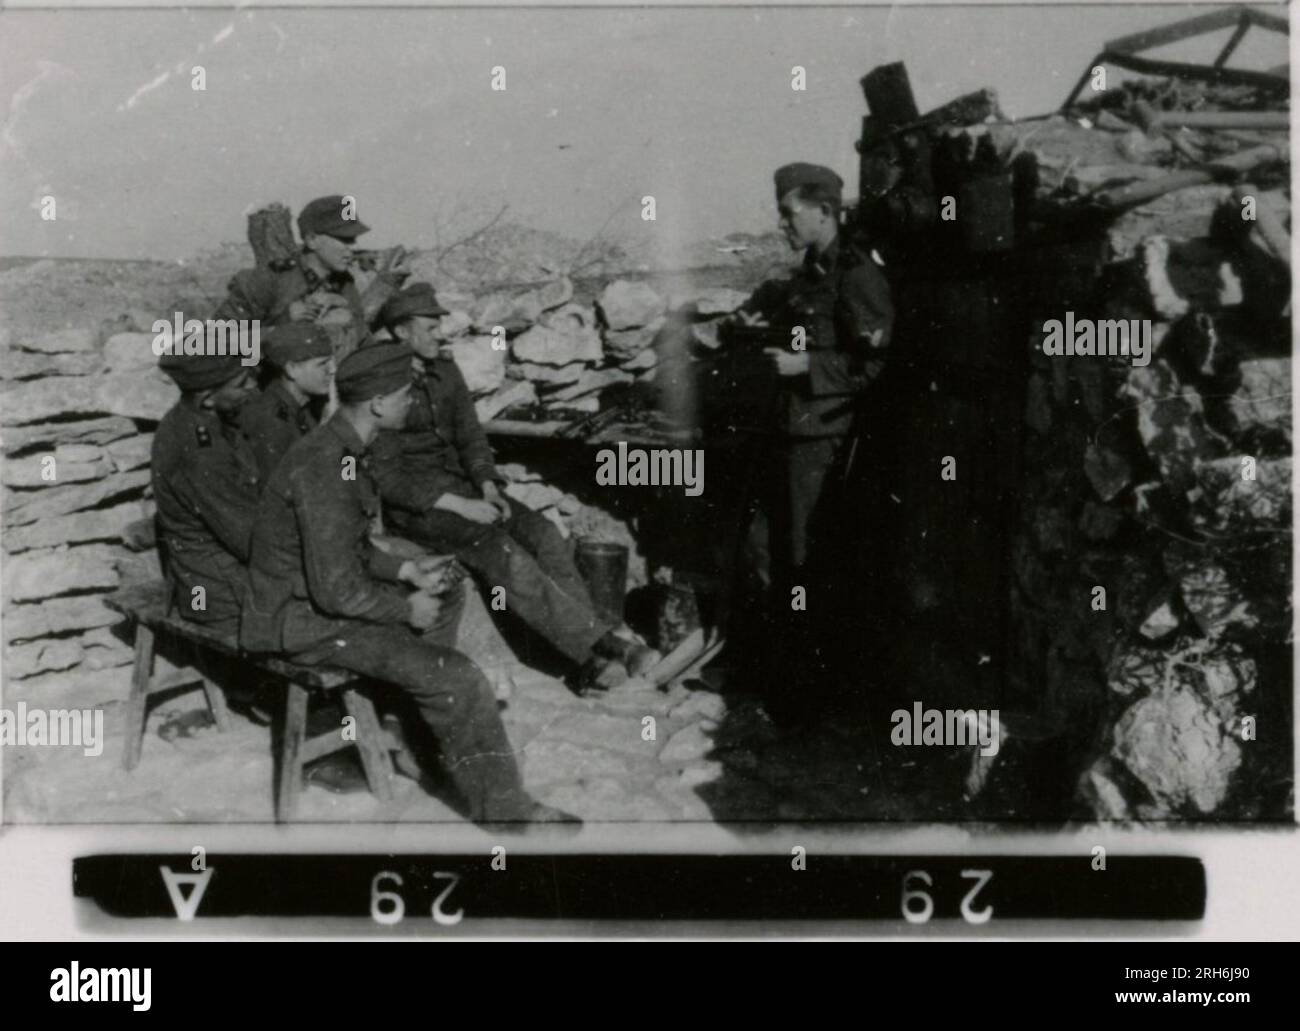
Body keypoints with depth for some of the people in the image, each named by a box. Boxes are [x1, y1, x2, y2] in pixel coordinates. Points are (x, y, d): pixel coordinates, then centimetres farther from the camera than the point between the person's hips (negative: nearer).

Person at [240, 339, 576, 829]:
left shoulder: (335, 447, 5)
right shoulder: (326, 469, -28)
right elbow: (337, 590, -28)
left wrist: (405, 570, 7)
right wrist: (406, 609, -13)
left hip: (322, 592, 11)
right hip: (307, 621, -11)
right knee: (456, 680, -17)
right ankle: (502, 808, -1)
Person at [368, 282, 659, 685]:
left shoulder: (444, 373, 8)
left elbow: (471, 436, 10)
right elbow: (386, 477, -17)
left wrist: (488, 487, -11)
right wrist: (460, 506, -24)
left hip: (457, 483, 6)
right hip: (410, 502, -6)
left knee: (542, 534, -19)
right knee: (501, 553, -30)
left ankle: (595, 661, -27)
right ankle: (601, 644, -33)